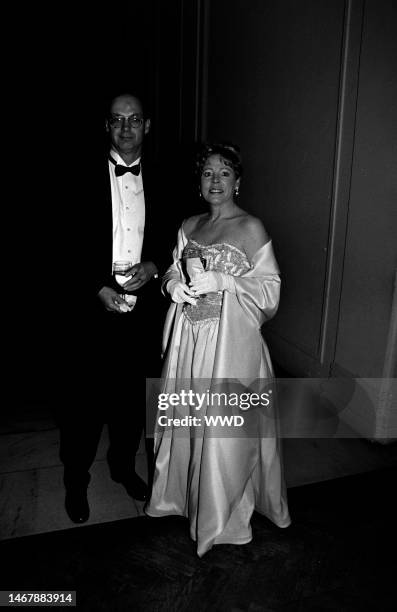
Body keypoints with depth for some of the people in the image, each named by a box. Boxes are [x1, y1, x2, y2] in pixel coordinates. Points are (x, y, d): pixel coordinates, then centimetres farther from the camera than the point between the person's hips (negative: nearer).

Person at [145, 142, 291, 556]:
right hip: (188, 336, 6)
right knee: (186, 416, 16)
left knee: (224, 424, 4)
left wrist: (221, 281, -21)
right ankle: (184, 492, 41)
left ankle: (222, 515, 27)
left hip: (230, 339, -5)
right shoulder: (189, 226, 9)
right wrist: (173, 285, -5)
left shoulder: (251, 228, -7)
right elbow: (173, 270, 18)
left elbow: (270, 288, -8)